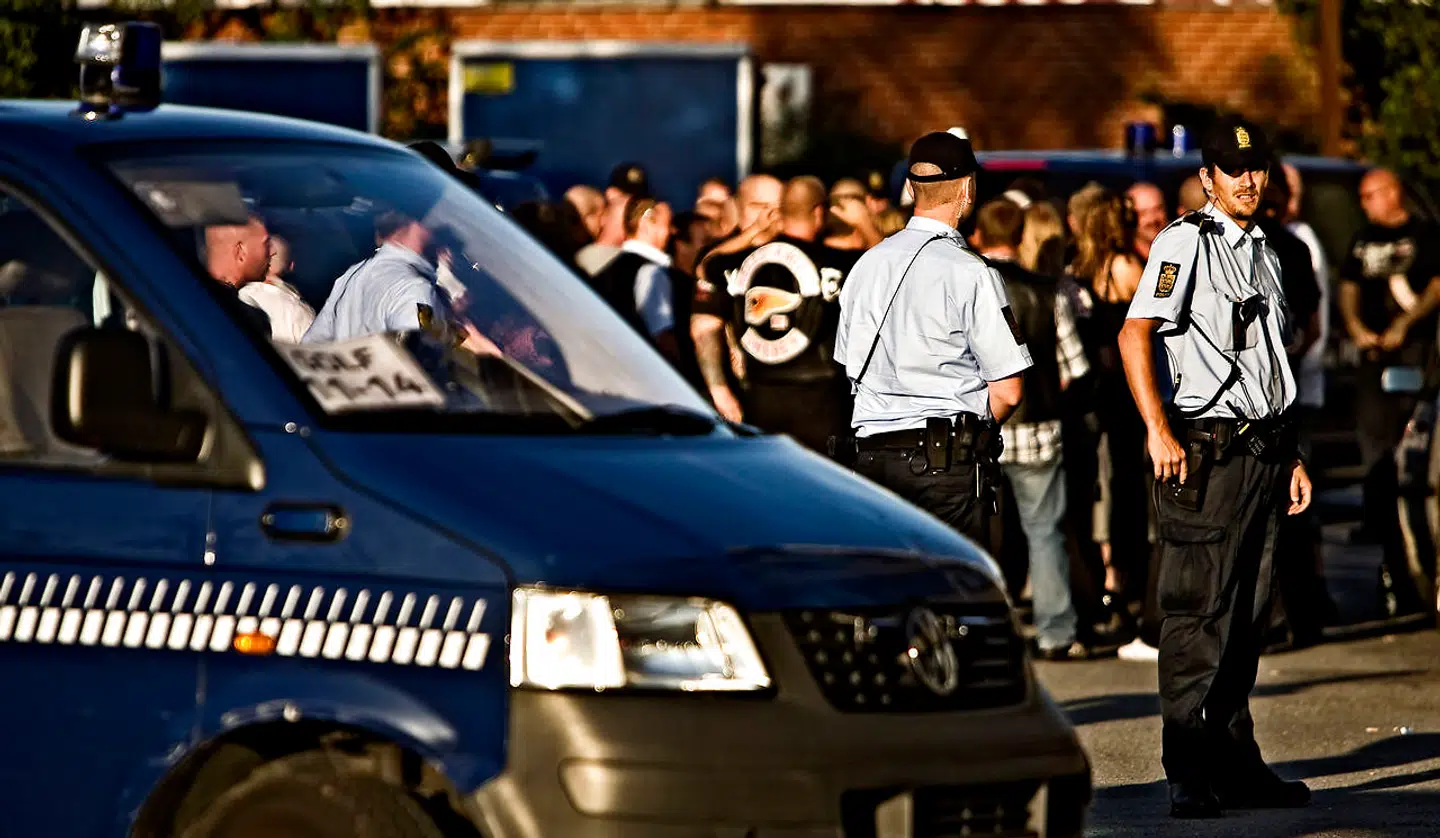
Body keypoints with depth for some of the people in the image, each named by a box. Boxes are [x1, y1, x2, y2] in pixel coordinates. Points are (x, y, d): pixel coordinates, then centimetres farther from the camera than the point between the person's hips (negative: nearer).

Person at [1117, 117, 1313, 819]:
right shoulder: (1184, 243, -5)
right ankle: (1189, 775, -6)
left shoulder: (1264, 255, 20)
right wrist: (1158, 430, -25)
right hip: (1204, 450, -8)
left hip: (1261, 450, 8)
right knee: (1197, 614, -8)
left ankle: (1235, 764, 15)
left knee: (1245, 618, 9)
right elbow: (1135, 335, -17)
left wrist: (1290, 456, 22)